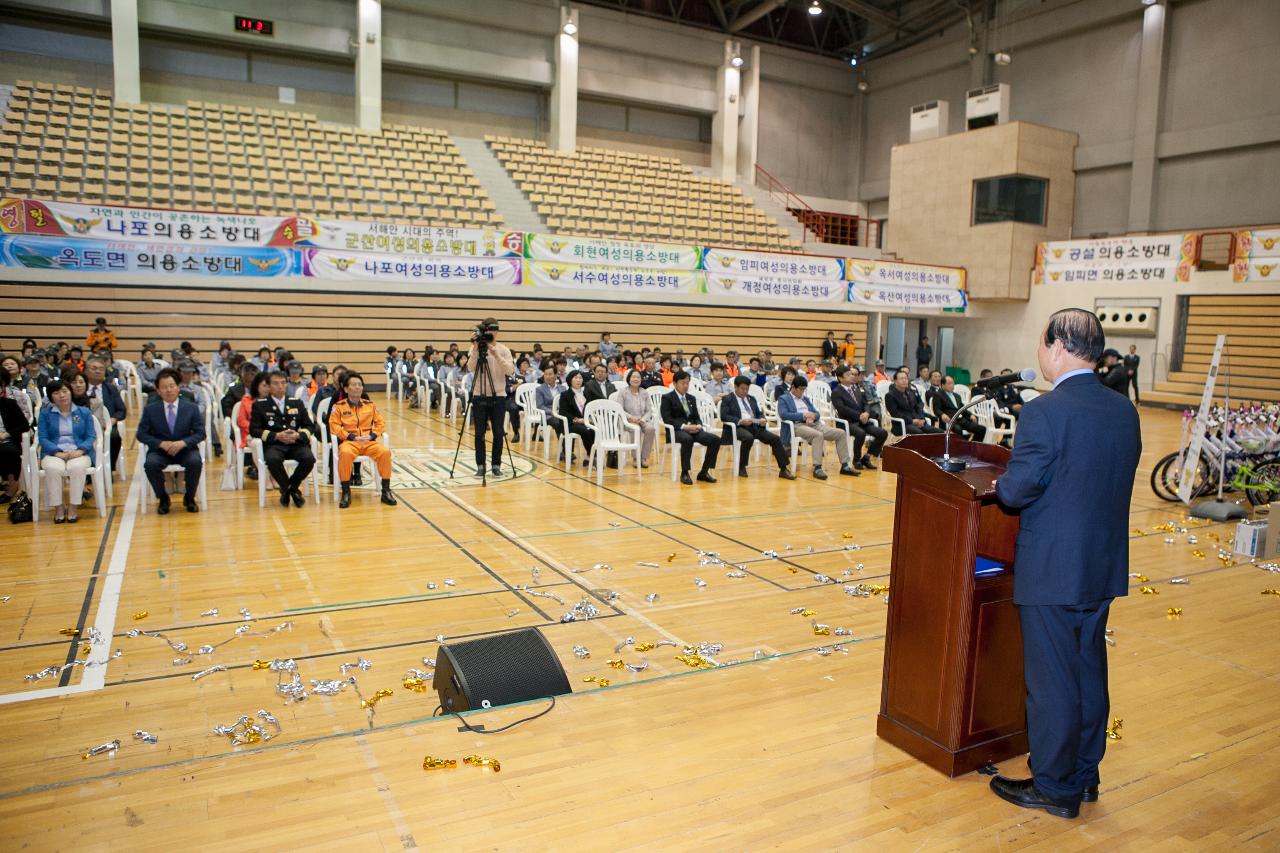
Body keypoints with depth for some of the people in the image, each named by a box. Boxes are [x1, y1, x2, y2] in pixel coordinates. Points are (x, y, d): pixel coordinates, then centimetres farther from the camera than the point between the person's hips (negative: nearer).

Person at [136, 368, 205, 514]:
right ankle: (163, 498, -5)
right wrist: (161, 444, -16)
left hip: (185, 449, 0)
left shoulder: (191, 407, 3)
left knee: (196, 462, -33)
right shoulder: (150, 409, 3)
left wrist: (183, 443, -20)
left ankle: (189, 497, -7)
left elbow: (200, 433, -1)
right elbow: (141, 434, 2)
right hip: (160, 450, 0)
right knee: (150, 464, -32)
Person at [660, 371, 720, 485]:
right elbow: (666, 418, -9)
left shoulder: (691, 398, 23)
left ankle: (704, 472, -8)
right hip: (676, 430, -6)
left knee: (715, 440, -18)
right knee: (688, 439, -40)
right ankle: (684, 473, -28)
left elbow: (696, 417, 19)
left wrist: (698, 425, -6)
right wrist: (684, 426, -20)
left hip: (693, 429, 6)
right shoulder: (667, 398, 3)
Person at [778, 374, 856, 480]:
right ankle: (817, 468, -39)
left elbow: (817, 414, 20)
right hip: (798, 425, -7)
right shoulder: (783, 399, 7)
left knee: (841, 433, -8)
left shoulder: (806, 399, 28)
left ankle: (845, 466, -6)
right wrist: (803, 415, -15)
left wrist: (812, 416, -5)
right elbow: (783, 415, -11)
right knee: (818, 435, -37)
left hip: (814, 424, 7)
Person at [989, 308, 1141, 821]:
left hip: (1052, 571, -7)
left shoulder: (1044, 412, -21)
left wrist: (1000, 485, 2)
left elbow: (1016, 490, -20)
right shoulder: (1125, 411, 3)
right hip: (1104, 566, 8)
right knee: (1089, 671, 19)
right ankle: (1085, 774, 35)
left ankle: (1055, 788, 20)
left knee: (1051, 681, 6)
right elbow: (1115, 482, 11)